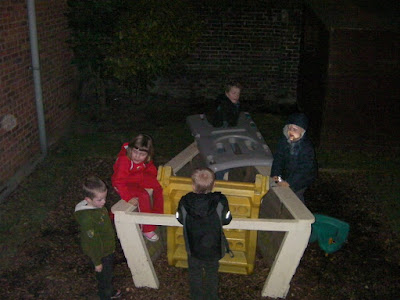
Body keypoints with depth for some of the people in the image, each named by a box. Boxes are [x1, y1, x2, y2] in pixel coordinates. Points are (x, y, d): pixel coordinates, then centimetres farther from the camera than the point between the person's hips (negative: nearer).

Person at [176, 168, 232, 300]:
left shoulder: (185, 202, -22)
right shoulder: (220, 201, -25)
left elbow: (180, 219, -6)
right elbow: (226, 220, -10)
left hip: (193, 247, 0)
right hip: (213, 248, 0)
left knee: (195, 273, 24)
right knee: (212, 273, 25)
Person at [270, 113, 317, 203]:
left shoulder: (307, 147, -29)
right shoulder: (284, 140, -13)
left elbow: (304, 169, -29)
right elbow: (278, 158, -7)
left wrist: (289, 182, -34)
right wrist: (275, 174, -20)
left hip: (303, 178, -5)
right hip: (288, 173, 5)